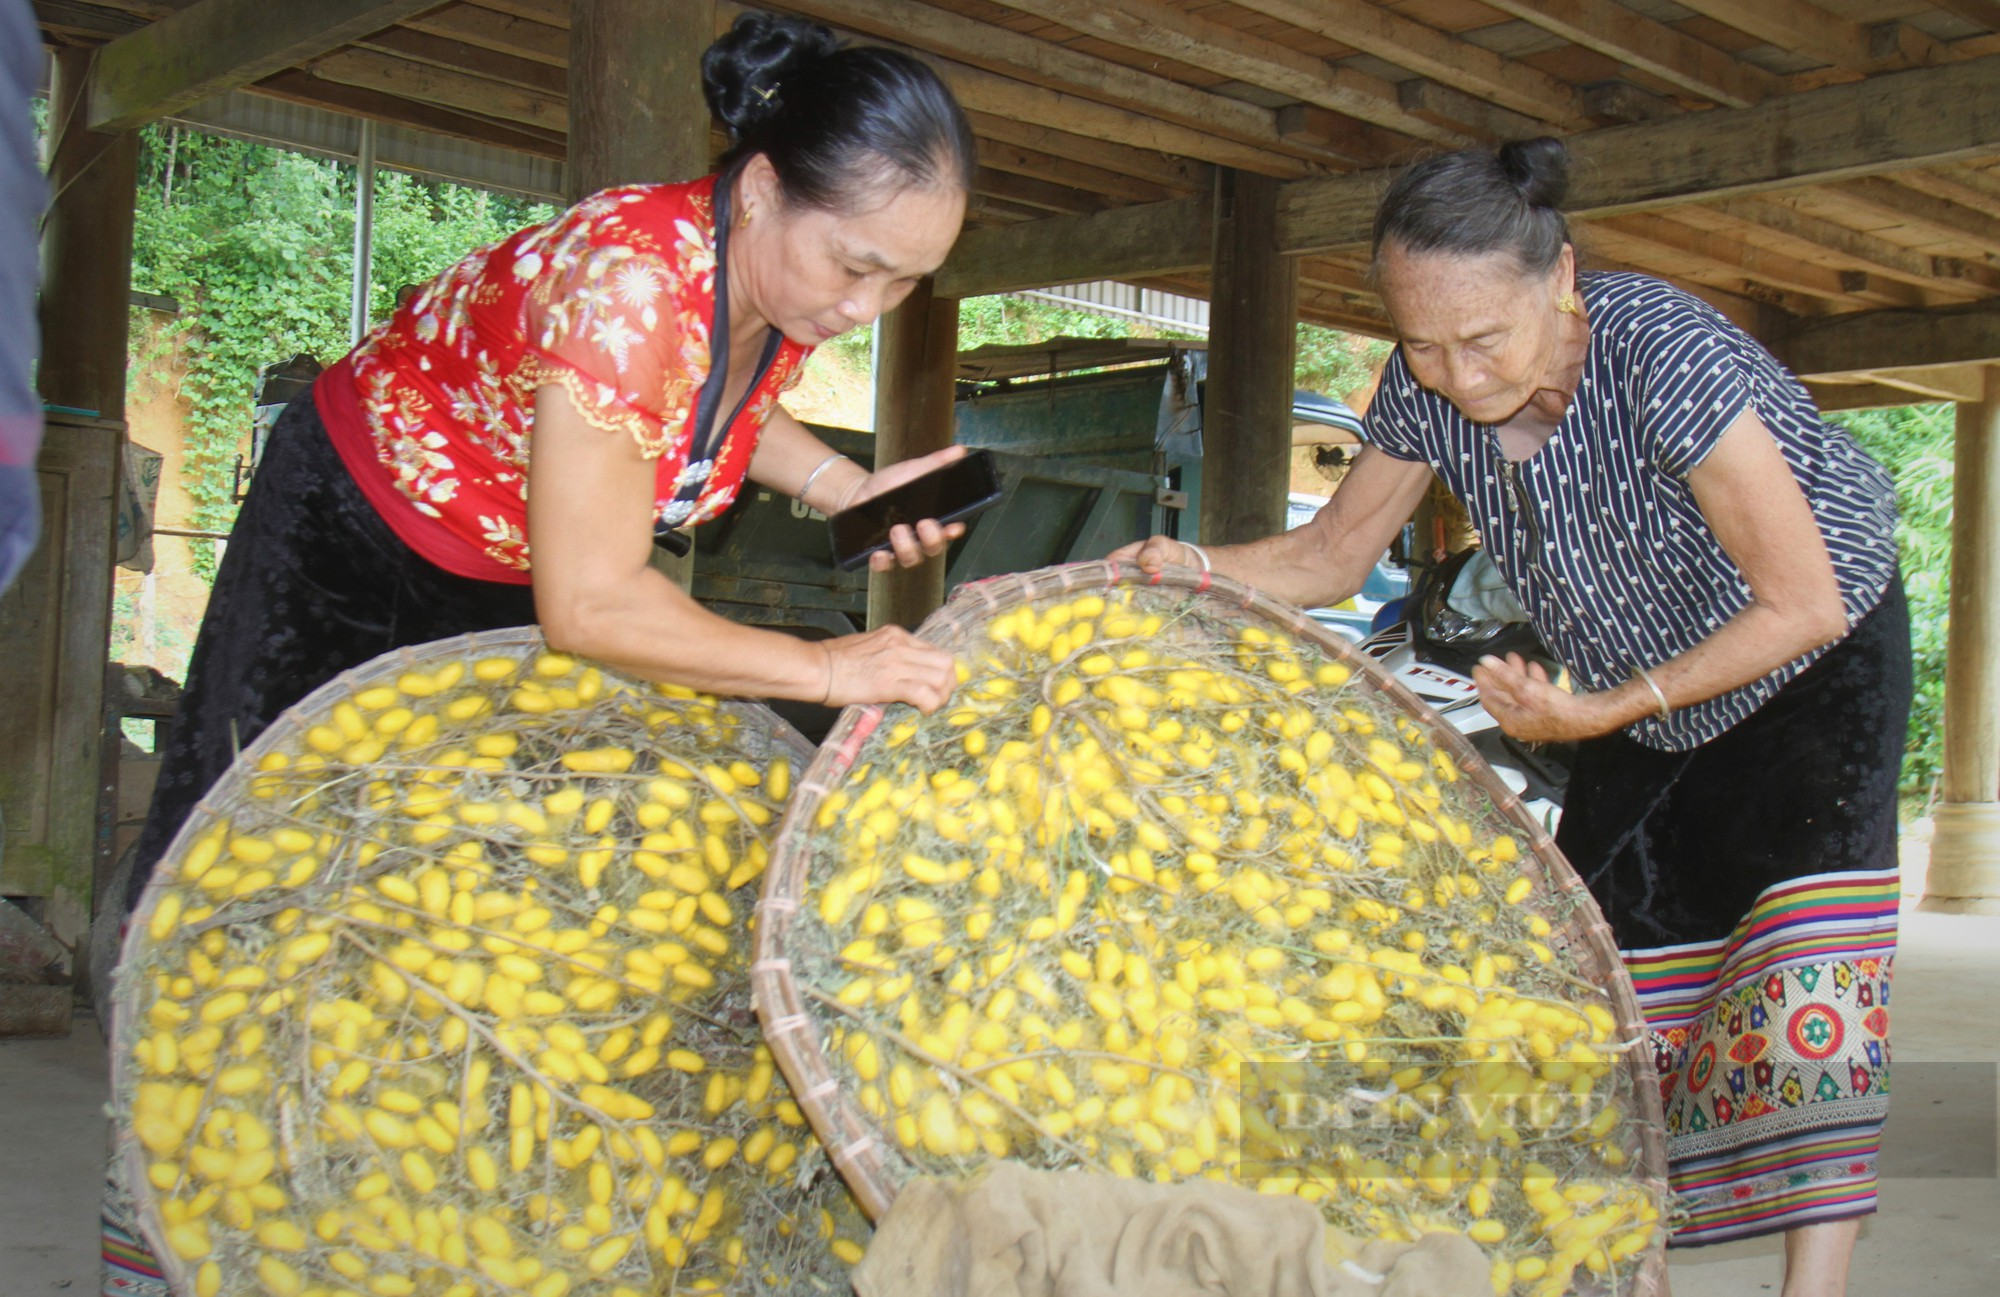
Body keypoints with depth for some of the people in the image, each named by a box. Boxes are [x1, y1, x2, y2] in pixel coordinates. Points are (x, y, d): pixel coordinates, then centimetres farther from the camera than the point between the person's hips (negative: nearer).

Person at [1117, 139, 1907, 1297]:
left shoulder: (1660, 352, -36)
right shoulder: (1429, 389, -19)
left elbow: (1806, 602, -31)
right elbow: (1334, 557, -8)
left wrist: (1610, 710, -33)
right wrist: (1191, 568, -27)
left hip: (1818, 658, -5)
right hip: (1641, 694, 6)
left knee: (1805, 952, -18)